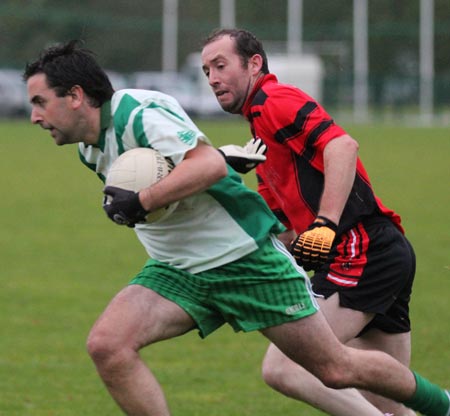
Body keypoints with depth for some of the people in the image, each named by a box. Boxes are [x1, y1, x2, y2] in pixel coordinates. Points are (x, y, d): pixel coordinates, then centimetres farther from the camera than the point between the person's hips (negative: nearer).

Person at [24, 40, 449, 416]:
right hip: (178, 273, 8)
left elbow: (210, 164, -34)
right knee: (106, 345, -18)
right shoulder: (90, 149, 6)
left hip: (247, 258, -7)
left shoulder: (139, 111, -21)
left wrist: (141, 202, -34)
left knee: (336, 370, 0)